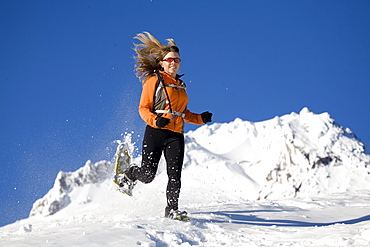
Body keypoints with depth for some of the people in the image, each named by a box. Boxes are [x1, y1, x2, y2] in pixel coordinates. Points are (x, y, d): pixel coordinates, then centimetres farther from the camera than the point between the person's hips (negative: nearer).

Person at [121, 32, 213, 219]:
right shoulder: (154, 81, 1)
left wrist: (201, 119, 12)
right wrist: (155, 120, -22)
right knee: (147, 175, -4)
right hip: (155, 133, -4)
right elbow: (143, 108, -4)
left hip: (175, 136, 5)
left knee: (175, 174, -10)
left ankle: (172, 209, -6)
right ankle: (130, 173, 28)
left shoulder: (181, 85, 20)